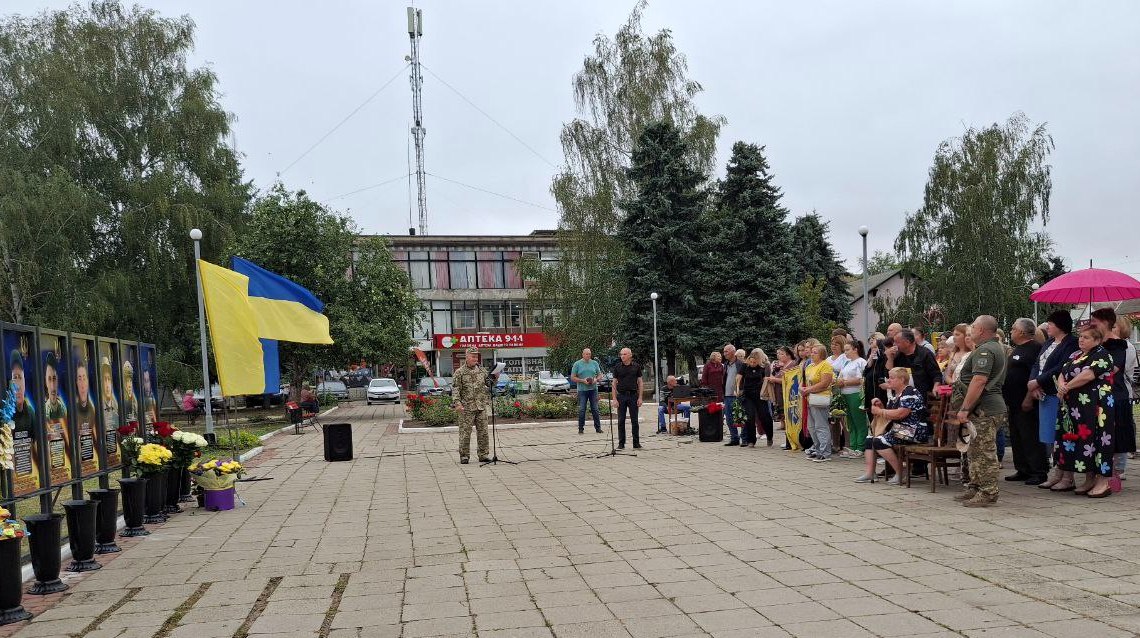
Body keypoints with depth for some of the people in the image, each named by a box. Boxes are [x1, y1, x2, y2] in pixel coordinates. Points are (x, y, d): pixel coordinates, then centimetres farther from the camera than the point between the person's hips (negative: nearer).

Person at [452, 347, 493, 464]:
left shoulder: (482, 370, 12)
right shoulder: (459, 372, -2)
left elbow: (490, 384, 20)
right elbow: (455, 389, -7)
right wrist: (457, 403, -18)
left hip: (481, 406, 4)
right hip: (466, 407, -4)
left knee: (483, 432, 6)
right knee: (465, 432, -1)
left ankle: (484, 455, 14)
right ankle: (464, 456, 7)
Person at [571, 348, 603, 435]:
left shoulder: (594, 363, 9)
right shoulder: (577, 364, 1)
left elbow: (599, 374, 14)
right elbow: (572, 378, 0)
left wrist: (596, 379, -8)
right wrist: (582, 380, -13)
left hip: (593, 389, 2)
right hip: (582, 390, -2)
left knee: (595, 409, 2)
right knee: (581, 410, -2)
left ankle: (598, 427, 9)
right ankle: (581, 428, 6)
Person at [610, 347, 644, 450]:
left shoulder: (636, 366, 3)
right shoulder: (617, 367, 4)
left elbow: (640, 382, 5)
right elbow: (614, 383, 4)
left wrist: (640, 398, -3)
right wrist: (614, 399, -4)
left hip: (633, 395, 0)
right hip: (621, 396, 0)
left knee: (634, 421, 3)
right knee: (621, 421, 2)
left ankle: (636, 443, 10)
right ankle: (621, 443, 8)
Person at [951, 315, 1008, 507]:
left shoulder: (984, 350, -16)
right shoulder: (997, 347, 20)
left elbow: (979, 381, -25)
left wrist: (965, 408, -24)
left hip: (985, 410, -11)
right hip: (987, 409, 11)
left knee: (985, 452, -6)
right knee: (975, 451, 17)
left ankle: (988, 493, -2)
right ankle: (975, 488, 24)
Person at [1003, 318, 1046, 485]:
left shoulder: (1034, 349, -14)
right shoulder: (1017, 349, 18)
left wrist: (1029, 399, -24)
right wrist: (1007, 400, 22)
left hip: (1026, 404, -10)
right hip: (1014, 403, 10)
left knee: (1031, 439, -5)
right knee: (1016, 438, 14)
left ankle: (1039, 472, 1)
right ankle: (1022, 470, 22)